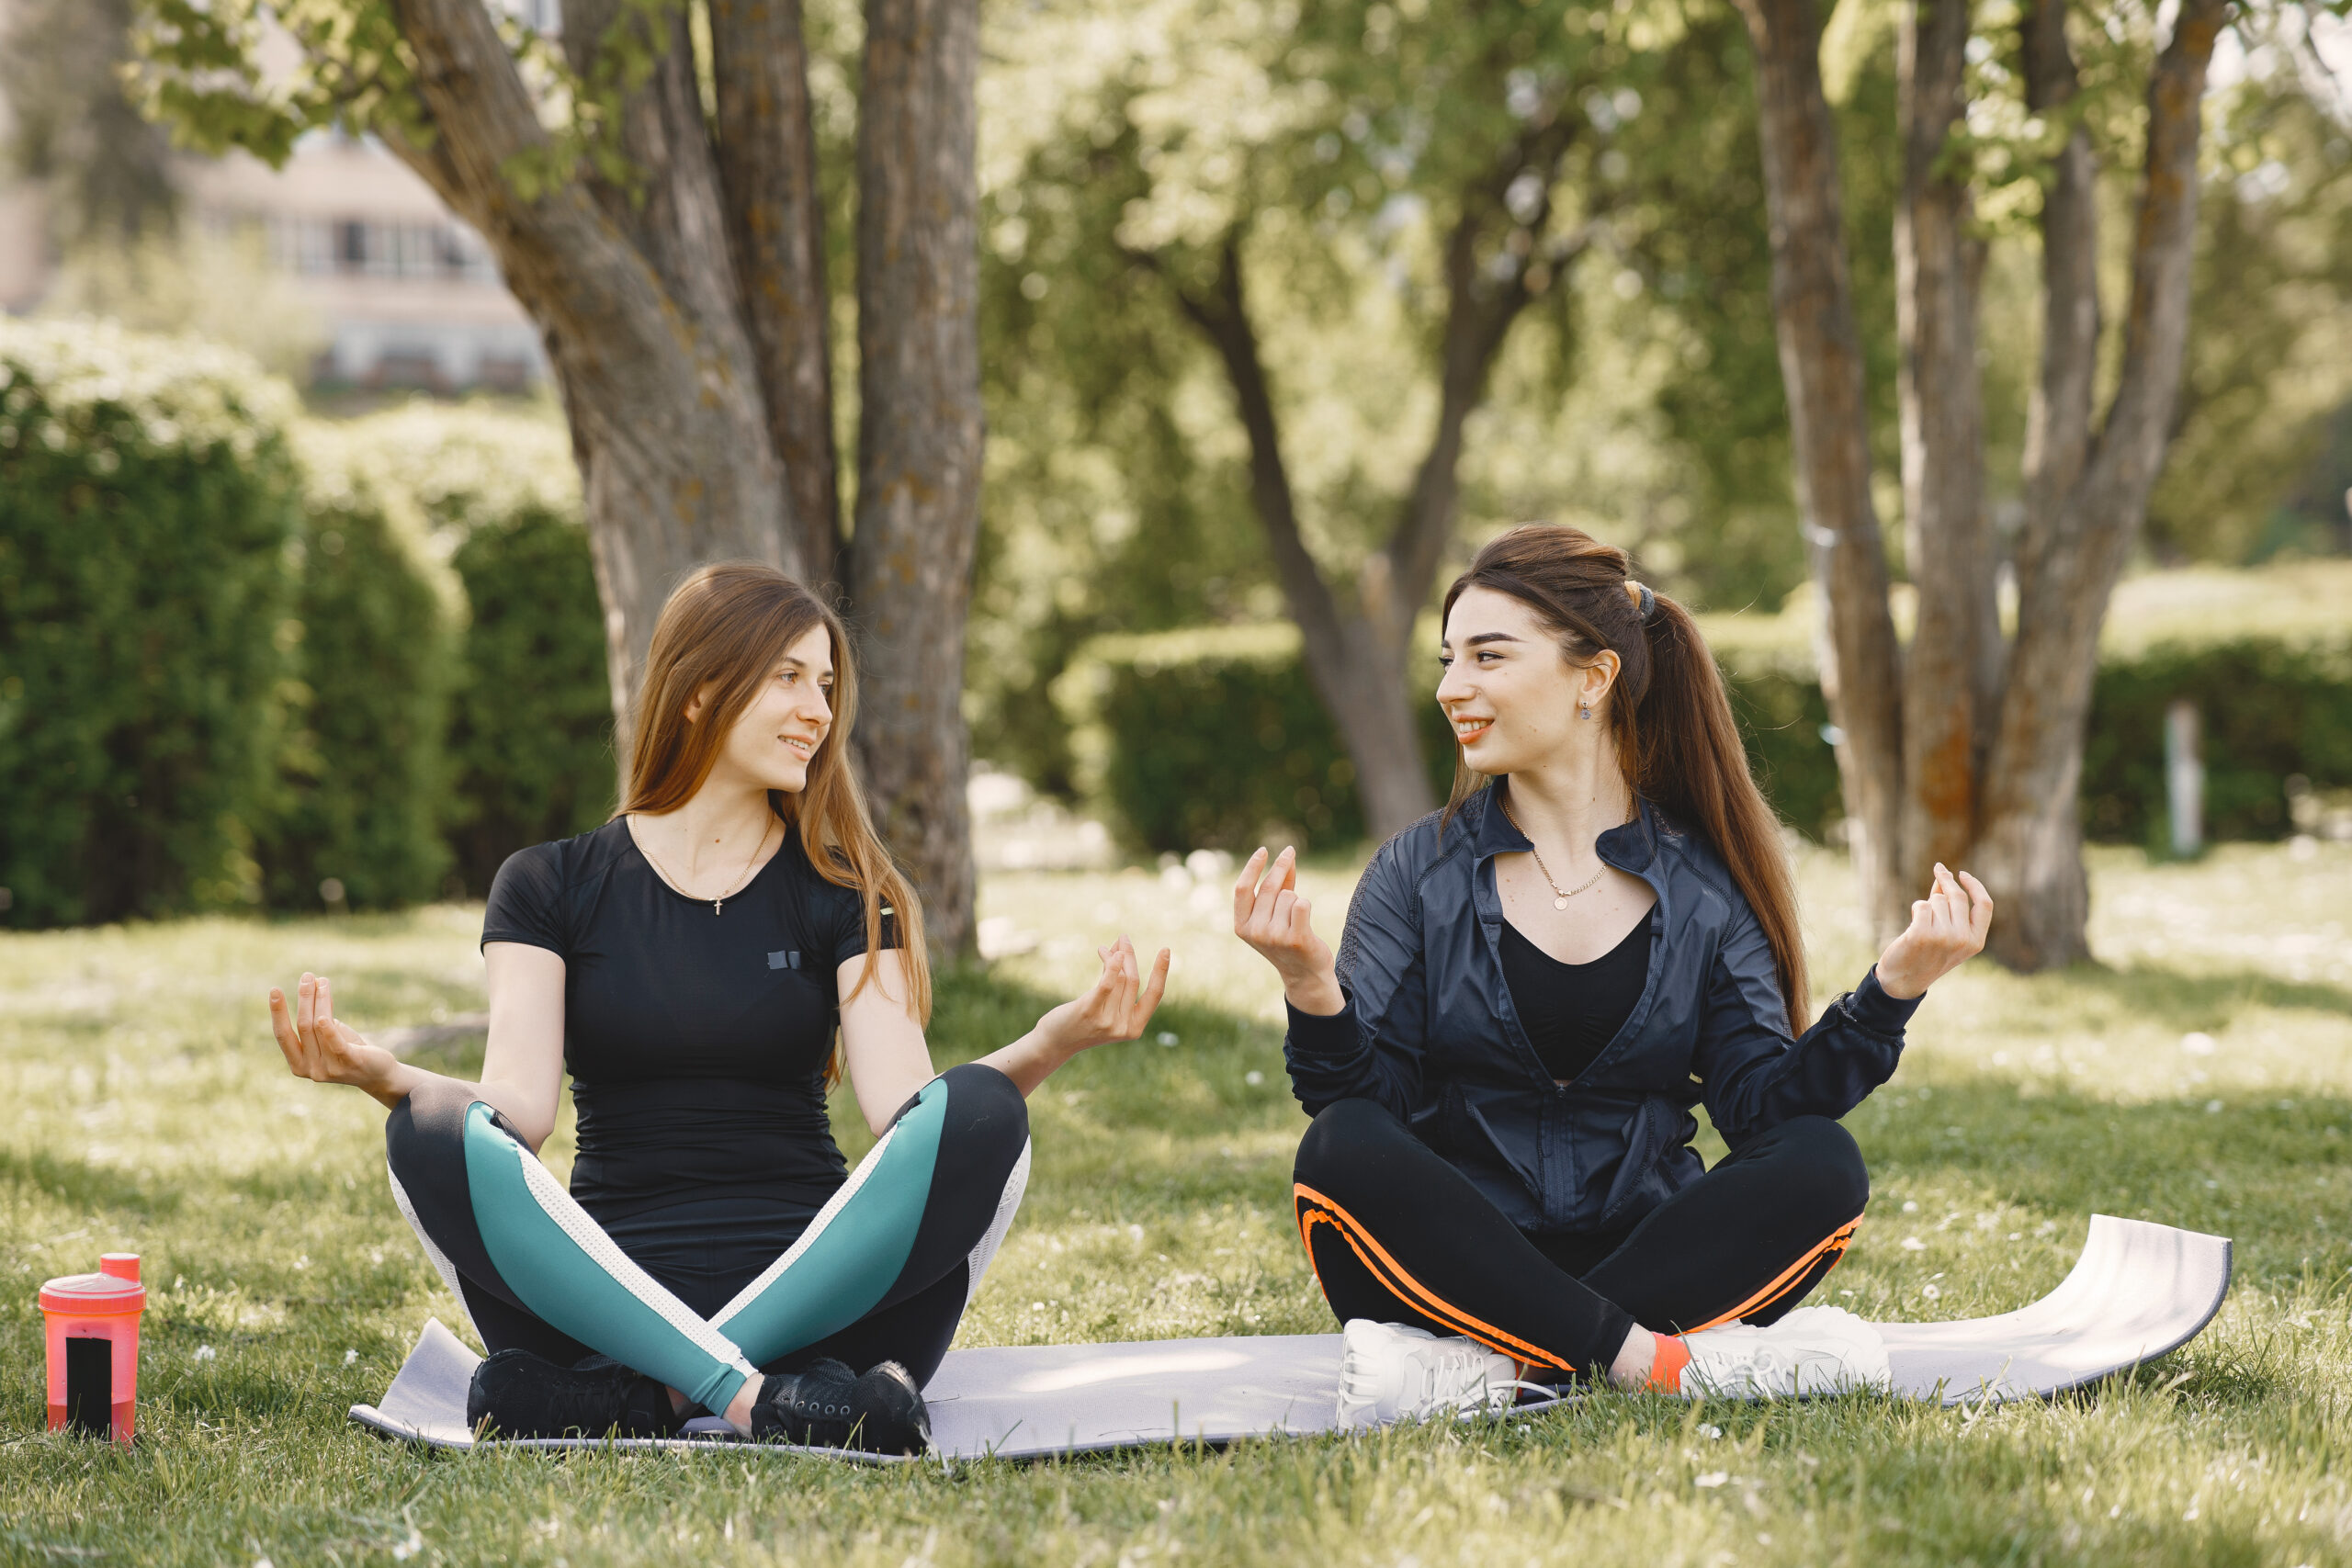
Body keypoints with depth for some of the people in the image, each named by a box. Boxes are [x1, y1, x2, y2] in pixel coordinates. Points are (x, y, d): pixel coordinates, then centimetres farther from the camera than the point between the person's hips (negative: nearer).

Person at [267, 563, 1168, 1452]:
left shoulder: (842, 894, 11)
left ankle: (655, 1398, -33)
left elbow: (901, 1105, -5)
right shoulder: (552, 887, 10)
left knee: (976, 1115, -26)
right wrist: (382, 1075, -26)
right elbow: (521, 1106, -6)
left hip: (807, 1292, 1)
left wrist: (1056, 1041, -23)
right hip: (611, 1298, -1)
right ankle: (758, 1400, -36)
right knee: (434, 1138, -27)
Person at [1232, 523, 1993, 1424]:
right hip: (1460, 1262, -1)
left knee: (1821, 1165, -23)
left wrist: (1892, 988, -12)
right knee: (1343, 1153, -30)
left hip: (1640, 1253, 1)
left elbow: (1764, 1102, 0)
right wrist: (1312, 991, -23)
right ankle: (1669, 1362, -30)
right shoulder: (1417, 875, 4)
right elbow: (1364, 1101, -4)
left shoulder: (1703, 888, 6)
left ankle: (1493, 1368, -30)